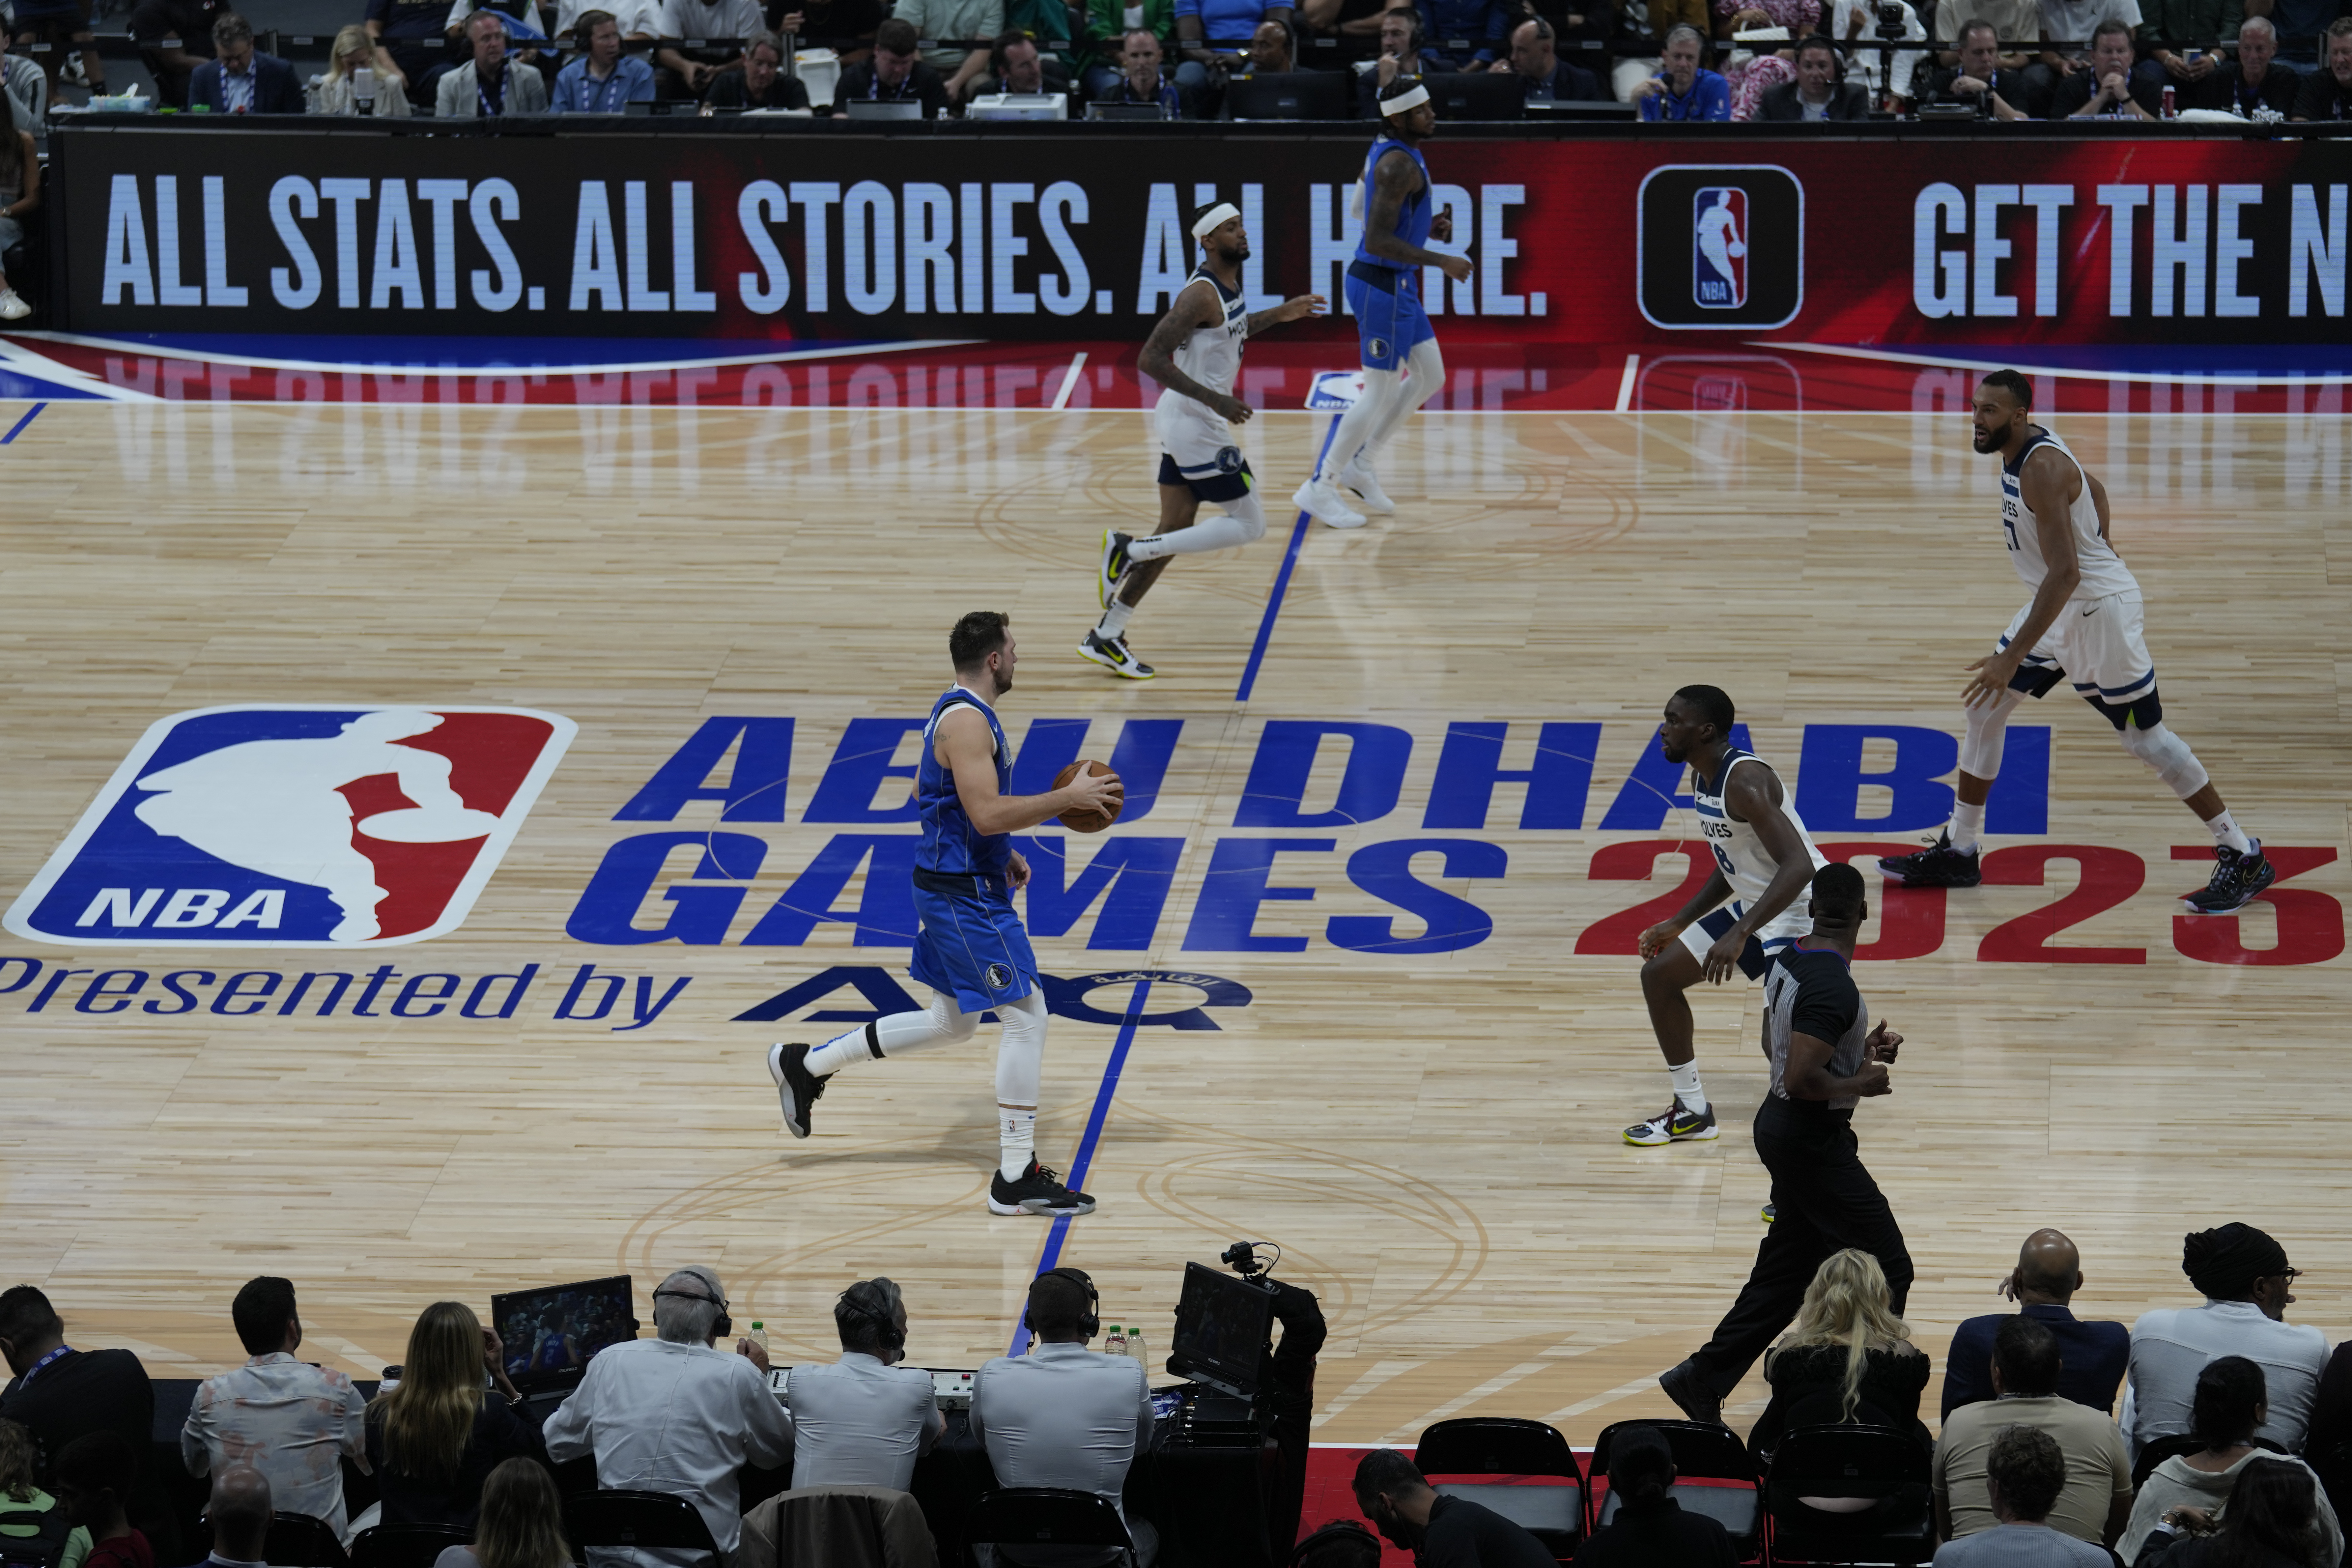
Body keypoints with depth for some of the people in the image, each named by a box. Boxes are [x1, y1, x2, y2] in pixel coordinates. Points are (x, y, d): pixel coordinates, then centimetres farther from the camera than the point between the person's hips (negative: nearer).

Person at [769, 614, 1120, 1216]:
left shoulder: (956, 713, 12)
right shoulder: (968, 720, -20)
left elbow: (926, 795, 24)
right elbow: (987, 812, -29)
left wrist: (999, 853, 20)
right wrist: (1067, 799, -22)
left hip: (956, 887, 11)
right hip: (965, 895, -11)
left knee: (951, 1021, 20)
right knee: (1027, 1016, -7)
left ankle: (804, 1066, 26)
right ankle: (1016, 1179, -4)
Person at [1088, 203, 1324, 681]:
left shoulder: (1229, 285, 8)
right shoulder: (1201, 295, -21)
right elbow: (1150, 359, -26)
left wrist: (1279, 315, 25)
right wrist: (1213, 399, -29)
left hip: (1187, 422, 10)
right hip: (1197, 426, -10)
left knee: (1176, 532, 12)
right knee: (1249, 525, -3)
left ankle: (1106, 638, 14)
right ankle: (1131, 549, -5)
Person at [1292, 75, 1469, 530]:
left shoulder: (1387, 150, 9)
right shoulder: (1399, 164, -23)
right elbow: (1377, 242, -28)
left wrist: (1427, 229, 8)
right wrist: (1442, 261, -24)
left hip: (1396, 285, 10)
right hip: (1382, 287, -10)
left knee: (1430, 376, 18)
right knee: (1380, 394, -2)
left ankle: (1361, 463, 25)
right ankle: (1319, 489, 7)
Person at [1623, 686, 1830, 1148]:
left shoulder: (1745, 783, -27)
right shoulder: (1702, 778, 5)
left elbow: (1798, 866, -36)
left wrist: (1740, 934, -41)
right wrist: (1680, 923, 17)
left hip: (1805, 910, -11)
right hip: (1757, 905, 11)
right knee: (1659, 974, 13)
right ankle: (1693, 1113, 21)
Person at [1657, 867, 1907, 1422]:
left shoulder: (1789, 961, 3)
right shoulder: (1832, 986, -26)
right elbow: (1800, 1080, -32)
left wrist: (1861, 1049, 13)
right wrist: (1861, 1083, -16)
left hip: (1782, 1126, 9)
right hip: (1813, 1140, -9)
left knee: (1785, 1271, 18)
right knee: (1887, 1270, -1)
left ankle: (1703, 1381, 22)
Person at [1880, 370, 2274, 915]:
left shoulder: (2042, 471, -28)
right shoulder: (2020, 451, 1)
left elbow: (2064, 573, -34)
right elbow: (2093, 488, 20)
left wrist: (2012, 658, -35)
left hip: (2098, 608, -10)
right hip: (2061, 604, 10)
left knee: (2145, 737, -1)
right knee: (1984, 708, 10)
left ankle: (2242, 858, 9)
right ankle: (1958, 852, 20)